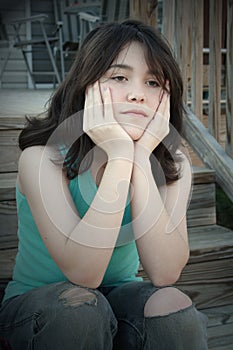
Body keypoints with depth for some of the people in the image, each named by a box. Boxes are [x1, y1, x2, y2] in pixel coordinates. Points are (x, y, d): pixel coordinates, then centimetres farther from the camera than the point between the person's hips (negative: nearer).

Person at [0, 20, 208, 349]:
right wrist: (120, 155, -35)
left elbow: (165, 273, -25)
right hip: (37, 305, -1)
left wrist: (142, 157, -30)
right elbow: (83, 272, -32)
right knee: (79, 307, -34)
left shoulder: (173, 165, -12)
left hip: (119, 296, 2)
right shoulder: (43, 158, -22)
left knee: (172, 305, -28)